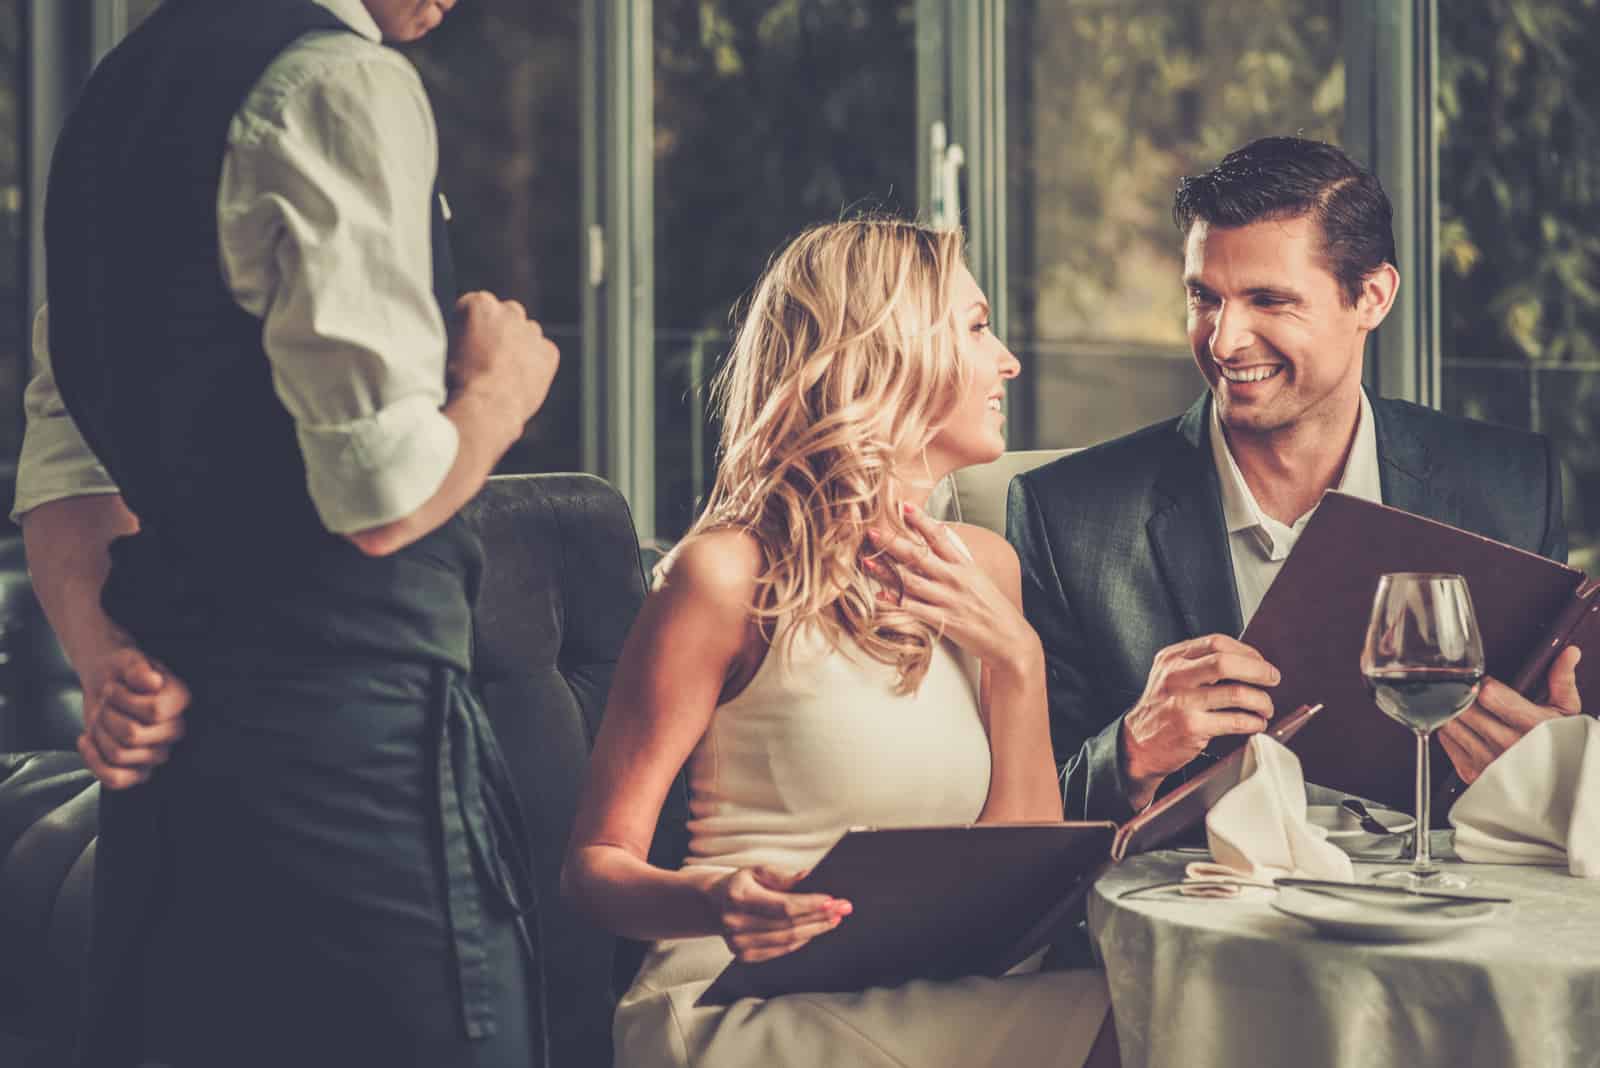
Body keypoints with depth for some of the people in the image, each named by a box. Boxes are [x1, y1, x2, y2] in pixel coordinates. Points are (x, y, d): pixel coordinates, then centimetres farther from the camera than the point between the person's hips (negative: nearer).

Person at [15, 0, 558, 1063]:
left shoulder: (124, 87, 16)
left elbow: (63, 448, 16)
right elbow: (382, 495, -18)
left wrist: (105, 653, 5)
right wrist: (499, 392, 1)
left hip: (167, 736, 9)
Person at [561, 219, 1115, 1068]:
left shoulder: (983, 568, 13)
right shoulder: (732, 575, -6)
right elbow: (598, 861, -5)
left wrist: (1016, 660, -3)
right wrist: (710, 904, -27)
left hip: (931, 998, 7)